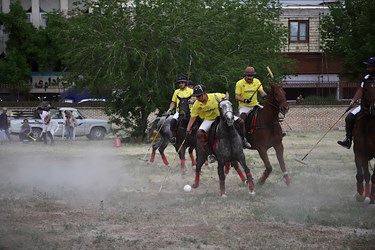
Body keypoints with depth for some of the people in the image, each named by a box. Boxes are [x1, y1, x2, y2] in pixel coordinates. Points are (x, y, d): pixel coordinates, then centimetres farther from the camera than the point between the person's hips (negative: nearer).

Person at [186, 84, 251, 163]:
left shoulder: (215, 96, -22)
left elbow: (225, 97, -3)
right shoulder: (196, 105, -18)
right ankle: (210, 154, -22)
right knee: (199, 133, -28)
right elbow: (193, 117, -11)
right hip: (209, 120, 0)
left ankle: (242, 140, 14)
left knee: (240, 121, -13)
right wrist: (188, 128, -20)